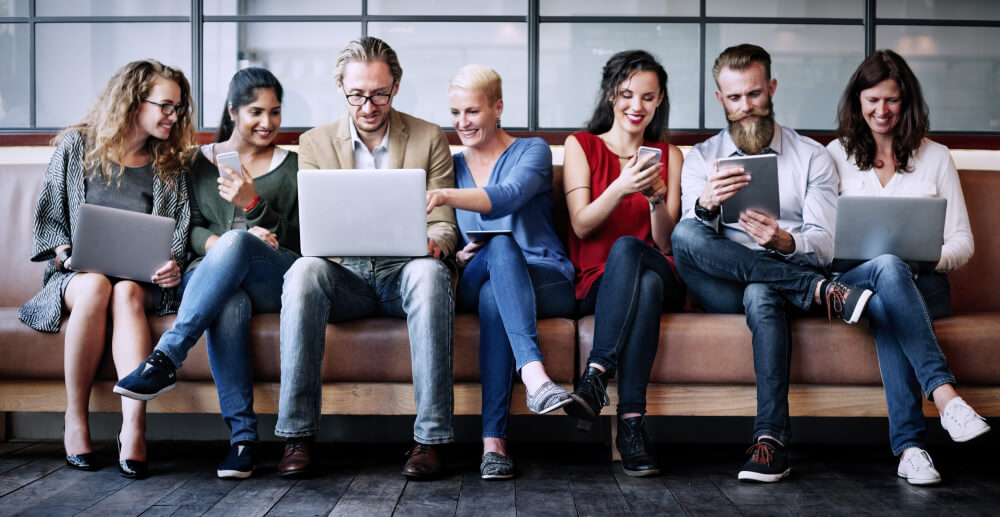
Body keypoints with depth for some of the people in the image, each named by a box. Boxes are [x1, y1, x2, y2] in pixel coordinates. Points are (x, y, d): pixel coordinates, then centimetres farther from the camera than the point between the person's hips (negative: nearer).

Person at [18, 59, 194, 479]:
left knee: (126, 293, -36)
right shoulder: (77, 146, 7)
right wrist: (65, 253, -10)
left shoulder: (169, 165, 13)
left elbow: (179, 228, 7)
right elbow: (48, 216, 8)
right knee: (95, 287, -37)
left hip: (142, 279, 1)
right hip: (76, 273, -1)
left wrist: (172, 264, -13)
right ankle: (74, 420, -28)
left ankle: (133, 425, -48)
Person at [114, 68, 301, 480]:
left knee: (235, 241, -37)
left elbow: (296, 241, 7)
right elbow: (189, 229, 9)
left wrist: (252, 205, -9)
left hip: (275, 283, 0)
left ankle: (166, 358, -42)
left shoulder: (292, 167, 16)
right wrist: (219, 244, -13)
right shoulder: (199, 163, 19)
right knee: (228, 304, -39)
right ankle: (242, 435, -40)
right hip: (210, 278, 1)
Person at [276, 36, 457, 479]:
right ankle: (297, 435, -31)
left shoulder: (430, 139, 10)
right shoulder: (314, 143, 12)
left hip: (403, 272, -1)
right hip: (344, 276, 1)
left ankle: (430, 437, -35)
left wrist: (433, 242, -19)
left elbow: (443, 225, 6)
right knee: (304, 270, -33)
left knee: (430, 272, -37)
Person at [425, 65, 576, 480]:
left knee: (493, 297, -39)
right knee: (500, 246, -36)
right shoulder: (452, 165, 18)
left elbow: (509, 195, -20)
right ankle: (533, 372, -56)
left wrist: (447, 196, -39)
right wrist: (460, 256, -7)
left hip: (547, 281, -2)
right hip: (471, 285, 2)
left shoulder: (531, 151, 4)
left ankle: (493, 441, -47)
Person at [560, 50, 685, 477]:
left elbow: (666, 242, 8)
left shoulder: (669, 155, 16)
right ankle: (632, 419, -45)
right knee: (629, 254, -38)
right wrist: (621, 187, -19)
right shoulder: (581, 145, 11)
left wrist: (656, 198, -12)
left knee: (627, 248, -35)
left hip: (659, 277, 1)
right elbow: (582, 226, -2)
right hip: (597, 283, -1)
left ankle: (595, 377, -44)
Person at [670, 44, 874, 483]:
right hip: (724, 288, 1)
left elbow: (823, 246, 0)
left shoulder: (812, 157, 11)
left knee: (761, 294, -39)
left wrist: (785, 242, -24)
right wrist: (706, 205, -29)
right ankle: (821, 292, -33)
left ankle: (771, 439, -44)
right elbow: (693, 236, -4)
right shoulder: (702, 158, 14)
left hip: (789, 274, -1)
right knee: (686, 234, -31)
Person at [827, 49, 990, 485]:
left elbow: (962, 242, 11)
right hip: (850, 281, 0)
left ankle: (908, 445, -48)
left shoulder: (935, 158, 15)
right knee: (888, 268, -39)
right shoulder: (837, 155, 16)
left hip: (922, 285, 0)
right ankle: (943, 394, -52)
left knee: (884, 301, -38)